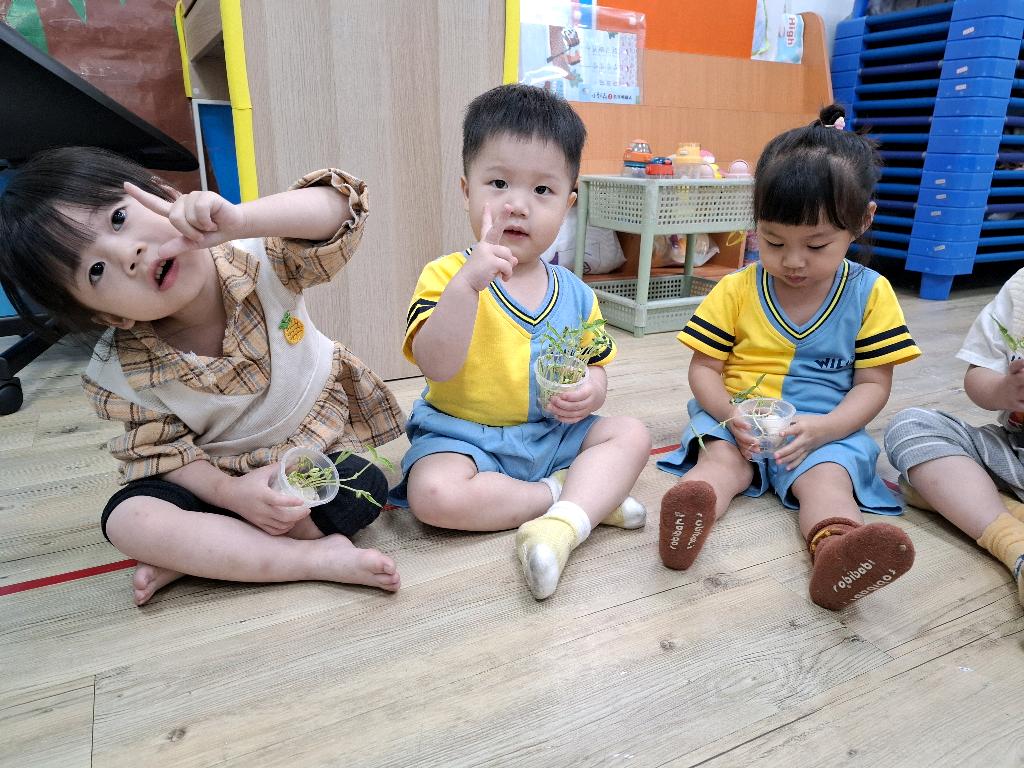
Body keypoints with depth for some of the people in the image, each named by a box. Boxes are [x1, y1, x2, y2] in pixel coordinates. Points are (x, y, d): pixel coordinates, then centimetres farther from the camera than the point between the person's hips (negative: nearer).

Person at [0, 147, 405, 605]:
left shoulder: (259, 261, -21)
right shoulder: (120, 374, -16)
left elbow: (339, 210, -35)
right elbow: (164, 452, -8)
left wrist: (240, 220, -52)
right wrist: (229, 493, -26)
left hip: (317, 455, 0)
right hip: (214, 479, 1)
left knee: (365, 488, -28)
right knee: (127, 519, -24)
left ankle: (192, 555, -13)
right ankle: (317, 558, -24)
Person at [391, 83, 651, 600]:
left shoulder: (575, 294, 2)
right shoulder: (447, 276, -12)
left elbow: (594, 366, 10)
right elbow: (436, 366, -26)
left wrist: (590, 391, -14)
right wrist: (467, 282, -37)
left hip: (553, 433, 4)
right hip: (463, 435, -3)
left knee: (631, 435, -10)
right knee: (434, 494, -30)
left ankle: (562, 524, -29)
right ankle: (581, 494, -15)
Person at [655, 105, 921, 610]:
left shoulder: (870, 293, 1)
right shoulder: (736, 290, 2)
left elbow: (873, 385, 0)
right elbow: (704, 368, 2)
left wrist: (822, 428, -19)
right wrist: (729, 412, -20)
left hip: (825, 431, 0)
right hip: (737, 423, 1)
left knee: (827, 475, -30)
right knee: (719, 458, -29)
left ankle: (834, 545, -56)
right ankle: (691, 509, -55)